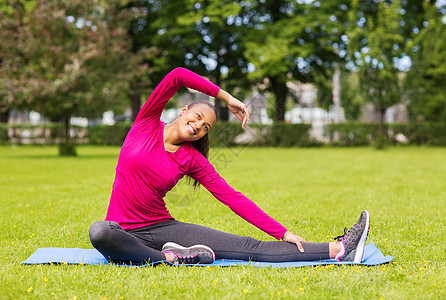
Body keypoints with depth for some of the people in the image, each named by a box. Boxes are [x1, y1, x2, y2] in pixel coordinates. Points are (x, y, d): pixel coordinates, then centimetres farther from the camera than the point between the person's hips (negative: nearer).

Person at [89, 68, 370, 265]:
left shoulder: (193, 160, 3)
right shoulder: (147, 125, -1)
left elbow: (232, 197, -1)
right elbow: (177, 76, -12)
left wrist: (282, 233, -7)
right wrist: (225, 96, -9)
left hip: (163, 228, 2)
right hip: (125, 232, -2)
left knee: (247, 246, -10)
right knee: (99, 232, -42)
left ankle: (338, 249, -16)